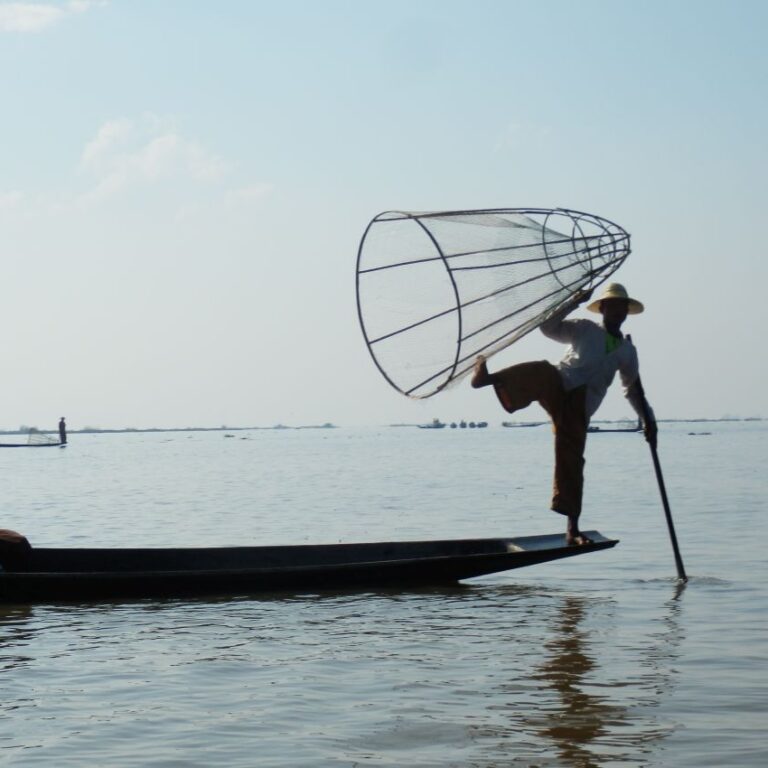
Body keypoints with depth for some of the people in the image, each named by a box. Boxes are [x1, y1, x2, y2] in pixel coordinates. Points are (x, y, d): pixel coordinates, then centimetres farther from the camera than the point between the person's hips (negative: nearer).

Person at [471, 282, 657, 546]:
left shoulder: (627, 351, 24)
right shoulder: (585, 330, 16)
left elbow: (633, 389, 31)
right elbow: (548, 327, 4)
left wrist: (648, 420, 21)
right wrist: (574, 303, -5)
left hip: (578, 407, 1)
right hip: (557, 388, -1)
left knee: (571, 462, -10)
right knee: (541, 371, -37)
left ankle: (572, 528, -9)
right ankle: (487, 378, -56)